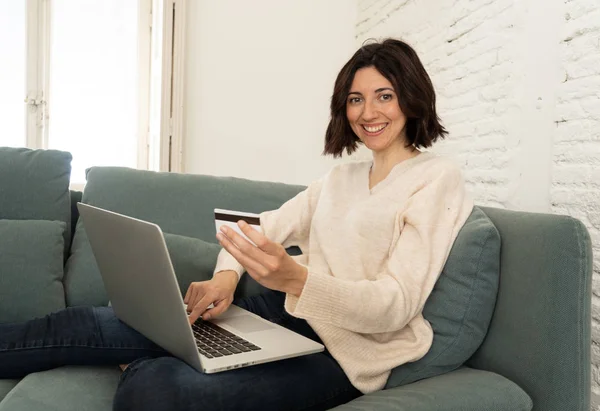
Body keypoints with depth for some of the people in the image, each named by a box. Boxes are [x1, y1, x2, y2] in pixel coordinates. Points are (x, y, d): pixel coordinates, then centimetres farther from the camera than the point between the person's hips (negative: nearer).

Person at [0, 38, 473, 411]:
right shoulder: (341, 177, 18)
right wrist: (227, 275, -9)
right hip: (287, 311, 6)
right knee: (100, 323, -8)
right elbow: (267, 226, 14)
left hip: (346, 350, -6)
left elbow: (396, 305, -17)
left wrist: (295, 279, -34)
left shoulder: (437, 178, -5)